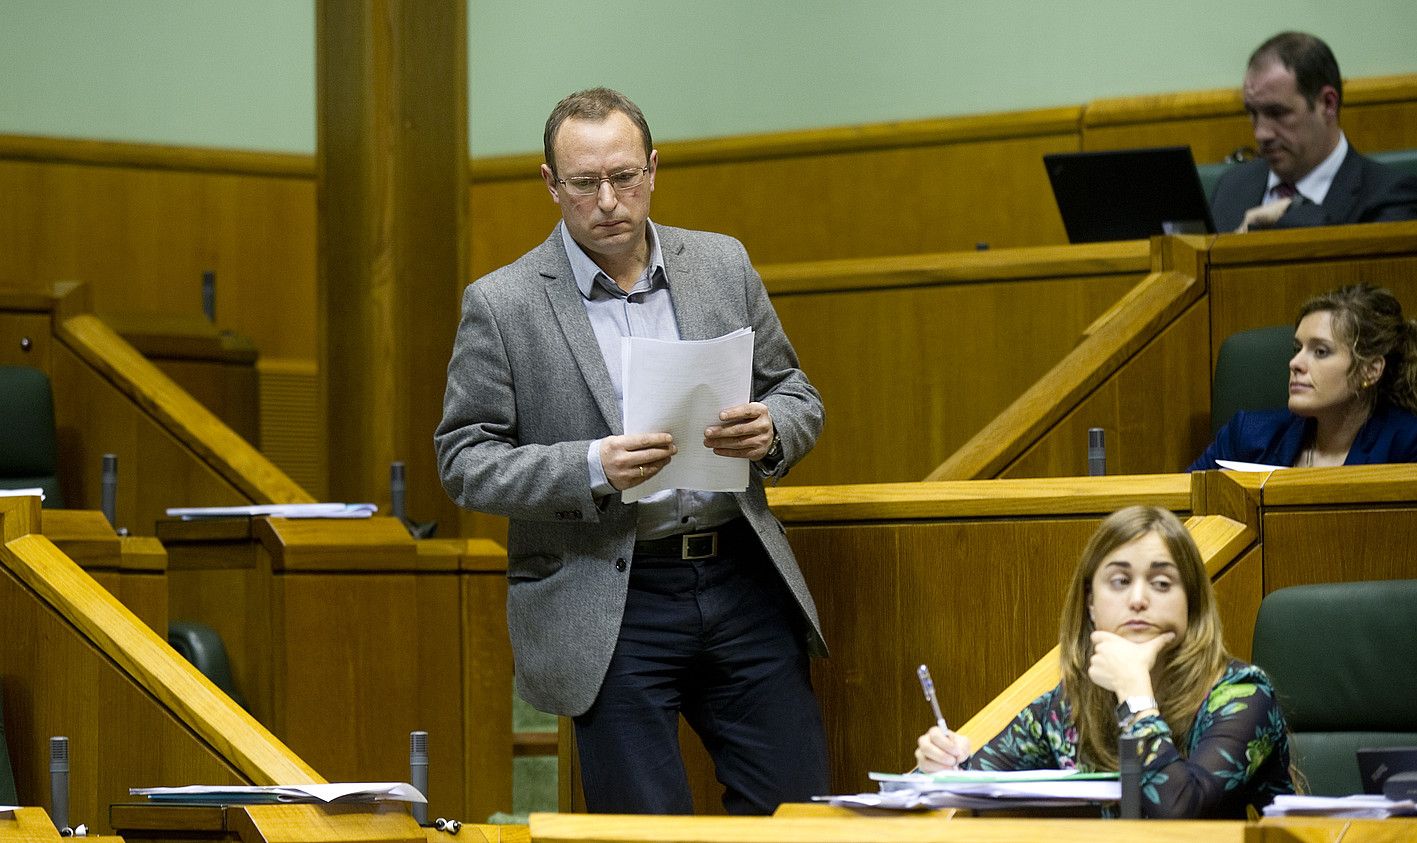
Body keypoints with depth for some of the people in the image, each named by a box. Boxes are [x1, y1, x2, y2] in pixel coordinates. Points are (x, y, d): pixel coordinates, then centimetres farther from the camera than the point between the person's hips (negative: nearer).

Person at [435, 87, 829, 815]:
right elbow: (465, 462, -5)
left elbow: (797, 395, 15)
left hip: (741, 582, 3)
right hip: (609, 610, -3)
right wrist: (591, 469, -20)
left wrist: (768, 431, -9)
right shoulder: (500, 305, -3)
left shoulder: (723, 265, 8)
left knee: (796, 806, 3)